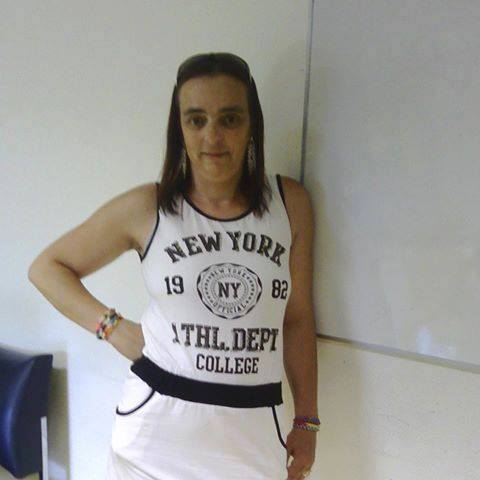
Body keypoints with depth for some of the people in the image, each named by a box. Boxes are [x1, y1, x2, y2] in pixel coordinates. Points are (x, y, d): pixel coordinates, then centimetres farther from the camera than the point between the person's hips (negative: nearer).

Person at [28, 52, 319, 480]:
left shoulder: (290, 202, -2)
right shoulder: (144, 209, -6)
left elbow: (297, 318, 3)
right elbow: (47, 267, 5)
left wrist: (306, 420, 6)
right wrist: (112, 326, -8)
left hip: (255, 429, 2)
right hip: (158, 422, -1)